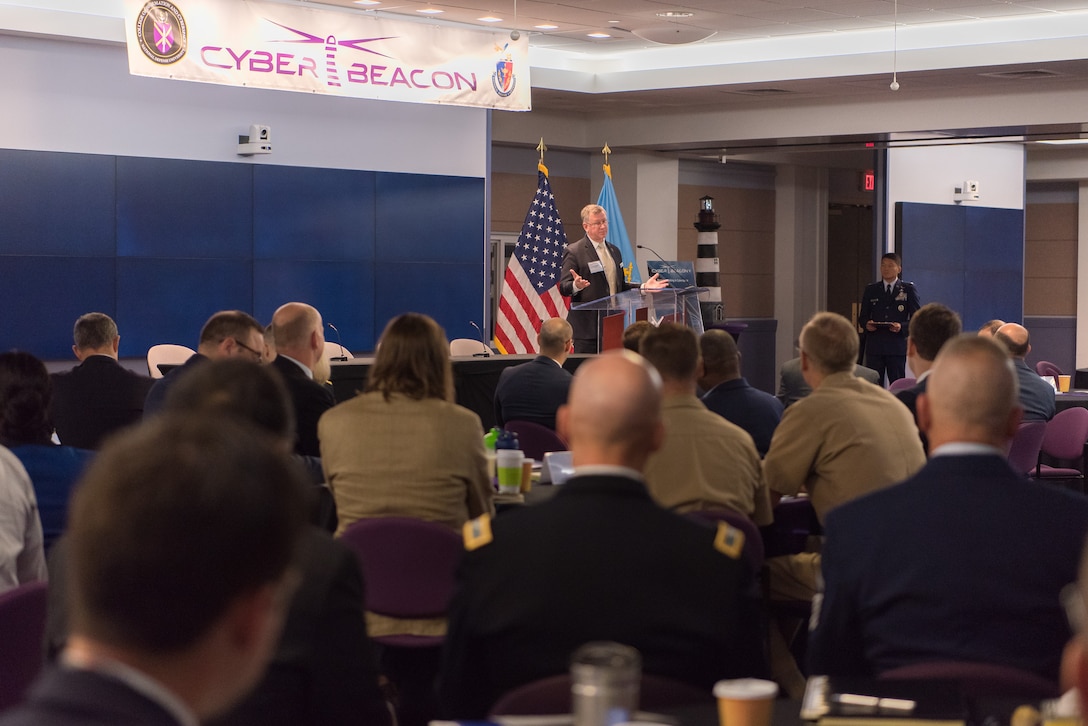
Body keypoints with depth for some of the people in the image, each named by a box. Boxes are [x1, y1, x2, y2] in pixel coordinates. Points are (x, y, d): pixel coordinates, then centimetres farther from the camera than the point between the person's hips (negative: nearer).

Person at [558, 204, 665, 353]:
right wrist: (576, 285, -31)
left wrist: (643, 287, 11)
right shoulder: (573, 251, -4)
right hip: (587, 326, -6)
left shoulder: (614, 251, 19)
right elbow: (563, 288, -9)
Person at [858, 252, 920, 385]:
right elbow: (862, 317, 15)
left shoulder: (908, 290, 7)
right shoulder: (870, 290, 14)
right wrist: (866, 324, -8)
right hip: (874, 345, 2)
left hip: (897, 345, -2)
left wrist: (901, 326, -15)